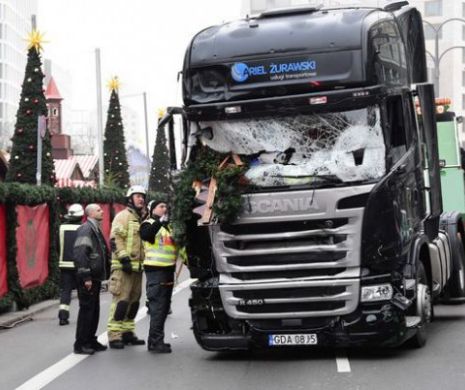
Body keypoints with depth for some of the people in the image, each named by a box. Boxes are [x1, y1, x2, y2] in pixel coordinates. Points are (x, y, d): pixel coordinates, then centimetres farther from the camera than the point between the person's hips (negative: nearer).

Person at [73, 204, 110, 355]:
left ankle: (91, 341, 22)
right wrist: (86, 277, -24)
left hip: (95, 277, 10)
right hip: (88, 278, -10)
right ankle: (81, 344, 0)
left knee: (94, 310, 14)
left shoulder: (96, 229, 18)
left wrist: (104, 273, 20)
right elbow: (80, 254, -22)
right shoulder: (85, 229, -13)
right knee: (86, 309, -5)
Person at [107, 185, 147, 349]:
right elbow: (115, 239, -15)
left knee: (134, 301, 11)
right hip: (124, 266, -9)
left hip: (137, 266, 9)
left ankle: (127, 332, 20)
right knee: (121, 300, -12)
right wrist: (124, 258, -21)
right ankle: (114, 335, -11)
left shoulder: (142, 219, 21)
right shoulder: (123, 216, -5)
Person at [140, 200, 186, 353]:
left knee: (164, 306, 12)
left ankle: (155, 340, 19)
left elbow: (178, 244, 29)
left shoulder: (168, 226, 21)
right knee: (158, 306, -11)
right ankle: (156, 342, -10)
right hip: (155, 270, -9)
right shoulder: (149, 224, -4)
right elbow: (145, 234, -28)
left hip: (168, 270, 9)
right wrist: (160, 222, -37)